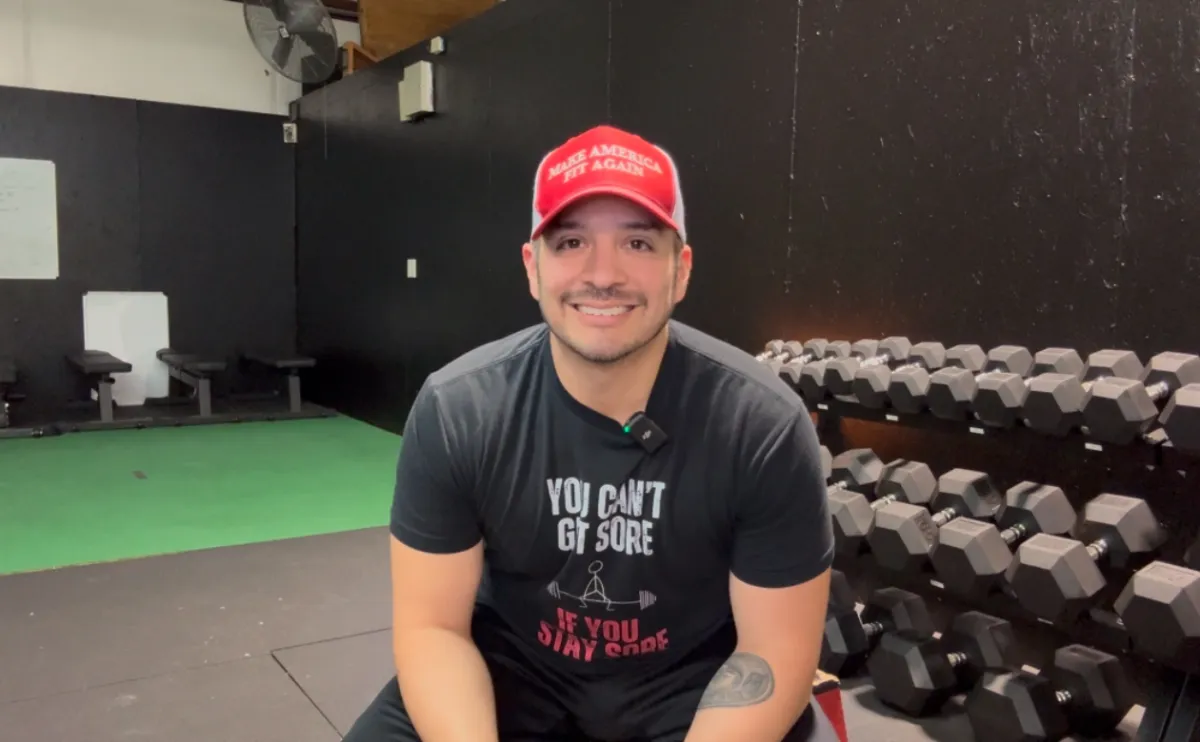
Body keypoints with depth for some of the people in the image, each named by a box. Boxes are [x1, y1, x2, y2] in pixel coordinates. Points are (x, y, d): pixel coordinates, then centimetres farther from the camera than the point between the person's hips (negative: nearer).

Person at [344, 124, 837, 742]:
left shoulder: (762, 424, -22)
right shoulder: (455, 410, -18)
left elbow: (775, 651, -14)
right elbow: (431, 626, -12)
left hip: (695, 681, 0)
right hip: (512, 669, 1)